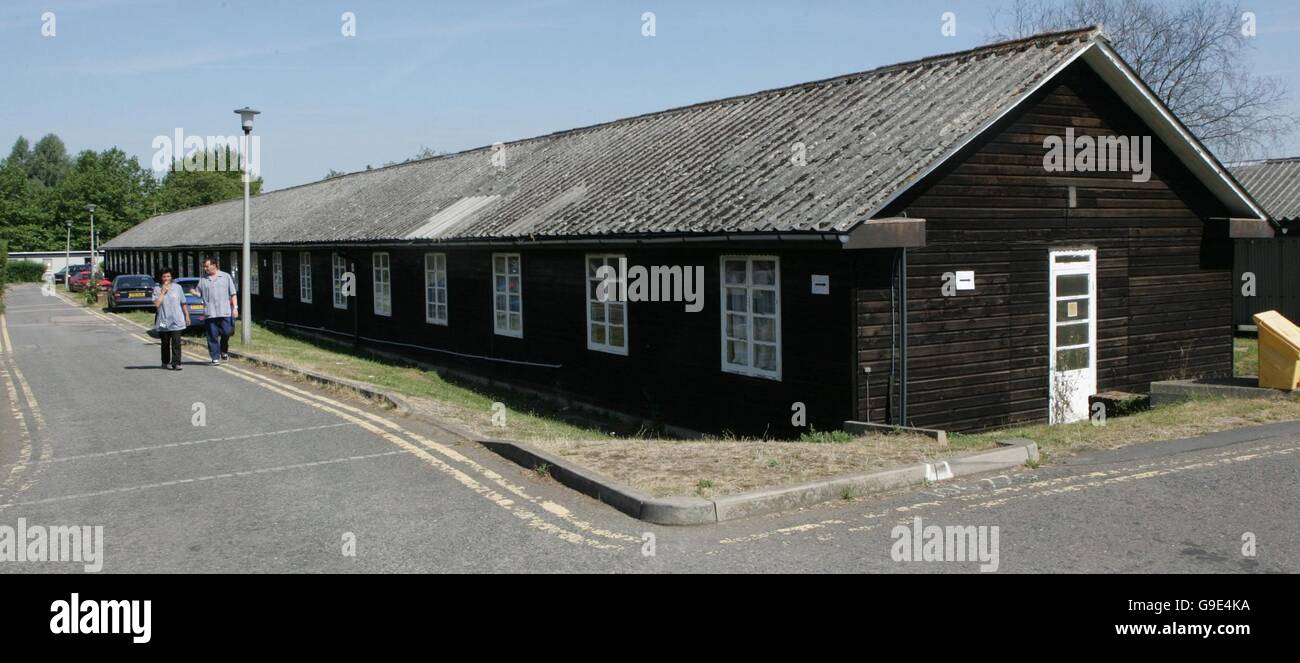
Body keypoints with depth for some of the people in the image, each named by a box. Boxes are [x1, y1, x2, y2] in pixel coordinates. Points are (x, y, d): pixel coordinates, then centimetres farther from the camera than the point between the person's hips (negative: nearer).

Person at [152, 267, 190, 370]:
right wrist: (163, 292, -11)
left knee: (176, 342, -10)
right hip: (163, 322, 0)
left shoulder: (177, 287, 7)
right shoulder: (157, 289, 1)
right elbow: (157, 304, -12)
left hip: (176, 321, 0)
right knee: (165, 343, 8)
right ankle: (166, 362, 21)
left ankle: (176, 363, -10)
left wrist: (187, 316, 14)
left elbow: (183, 303, 14)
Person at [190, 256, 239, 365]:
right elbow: (199, 293, 11)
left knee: (227, 332, -5)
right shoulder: (202, 279, 10)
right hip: (210, 313, 1)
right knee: (212, 336, -1)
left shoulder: (226, 277, 7)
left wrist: (235, 307, -2)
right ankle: (215, 358, 6)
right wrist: (194, 292, -12)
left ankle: (224, 351, 21)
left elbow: (233, 294, 6)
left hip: (225, 312, -1)